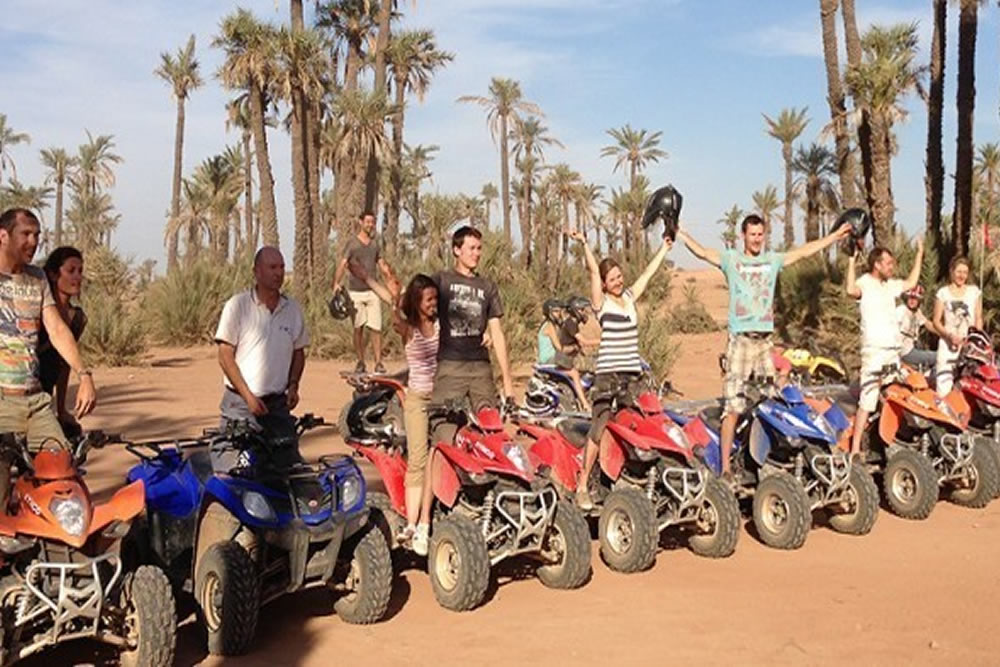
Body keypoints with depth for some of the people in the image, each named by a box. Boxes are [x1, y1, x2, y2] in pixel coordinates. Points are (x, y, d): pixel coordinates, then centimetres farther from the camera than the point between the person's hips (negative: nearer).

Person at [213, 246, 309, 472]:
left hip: (278, 403, 4)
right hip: (240, 403, -4)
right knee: (230, 467, -5)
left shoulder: (293, 308, 7)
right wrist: (247, 395, -13)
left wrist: (293, 386, 2)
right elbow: (225, 356, -7)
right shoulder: (237, 305, -6)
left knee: (290, 464, 4)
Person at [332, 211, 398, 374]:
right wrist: (336, 284, -24)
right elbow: (342, 265, -10)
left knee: (375, 328, -3)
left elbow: (383, 266, 19)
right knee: (358, 328, 3)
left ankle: (378, 363, -2)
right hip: (355, 292, -3)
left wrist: (393, 281, 14)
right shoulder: (352, 243, -2)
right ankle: (360, 362, 12)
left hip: (372, 291, 3)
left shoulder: (375, 244, 12)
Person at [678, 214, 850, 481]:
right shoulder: (731, 259, 5)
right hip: (740, 339, -4)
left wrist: (836, 236, 19)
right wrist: (680, 234, -19)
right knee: (733, 406, -8)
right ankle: (725, 466, -6)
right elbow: (702, 252, -8)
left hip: (765, 339, 4)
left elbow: (805, 251, 19)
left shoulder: (773, 260, 16)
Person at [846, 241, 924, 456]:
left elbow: (910, 283, 34)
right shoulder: (864, 283, -9)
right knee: (868, 400, -12)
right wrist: (851, 262, -28)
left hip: (893, 349, 9)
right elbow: (851, 290, -32)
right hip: (874, 350, -9)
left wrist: (919, 254, 35)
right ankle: (855, 448, -11)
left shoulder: (889, 285, 17)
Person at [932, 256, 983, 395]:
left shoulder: (974, 291, 12)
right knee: (944, 386, -12)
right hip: (948, 343, -1)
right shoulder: (943, 293, 7)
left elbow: (979, 318, 14)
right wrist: (950, 335, -11)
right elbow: (936, 320, 5)